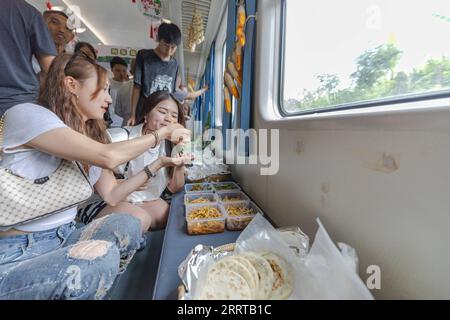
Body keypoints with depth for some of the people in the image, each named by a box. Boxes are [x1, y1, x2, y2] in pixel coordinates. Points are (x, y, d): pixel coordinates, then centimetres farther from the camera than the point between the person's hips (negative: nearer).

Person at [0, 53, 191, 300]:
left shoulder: (92, 137, 7)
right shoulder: (26, 114, -16)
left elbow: (111, 195, 5)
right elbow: (108, 157, -29)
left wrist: (159, 164, 0)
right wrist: (161, 133, -15)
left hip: (63, 238, 7)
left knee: (128, 224, -13)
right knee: (101, 254, -30)